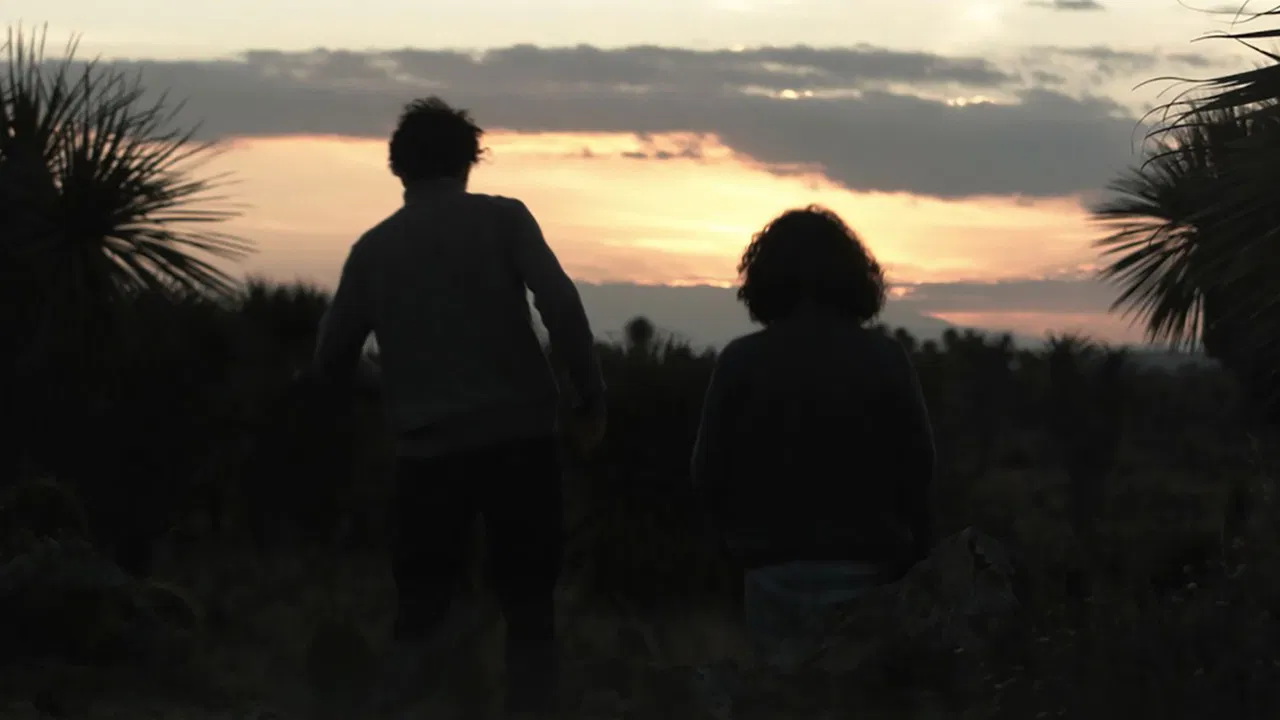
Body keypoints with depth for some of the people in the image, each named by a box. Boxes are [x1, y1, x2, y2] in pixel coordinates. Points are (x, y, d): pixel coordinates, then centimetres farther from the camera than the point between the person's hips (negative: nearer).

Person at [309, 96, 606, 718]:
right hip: (520, 436, -2)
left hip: (428, 450, 2)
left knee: (418, 616, 11)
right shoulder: (503, 219, 1)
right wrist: (589, 397, -6)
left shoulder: (374, 247, 8)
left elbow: (332, 357, 11)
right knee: (529, 609, 6)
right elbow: (559, 304, -12)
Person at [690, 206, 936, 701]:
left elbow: (708, 476, -2)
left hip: (775, 573, 0)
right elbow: (918, 470, -3)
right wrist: (909, 566, 7)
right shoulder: (884, 359, -3)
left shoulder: (740, 362, -4)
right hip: (866, 571, 0)